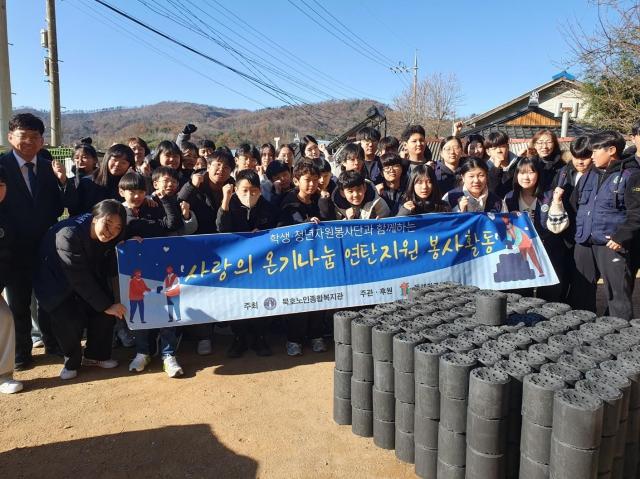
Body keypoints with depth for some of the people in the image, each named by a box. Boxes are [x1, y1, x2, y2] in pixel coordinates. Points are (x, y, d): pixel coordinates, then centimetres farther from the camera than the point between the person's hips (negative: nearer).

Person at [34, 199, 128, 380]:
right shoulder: (68, 235, -36)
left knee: (105, 311, -10)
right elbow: (79, 279, -33)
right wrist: (105, 305, -28)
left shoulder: (110, 236, -18)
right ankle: (71, 361, 6)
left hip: (88, 279, 6)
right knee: (70, 320, -22)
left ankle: (95, 355, 13)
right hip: (56, 282, -6)